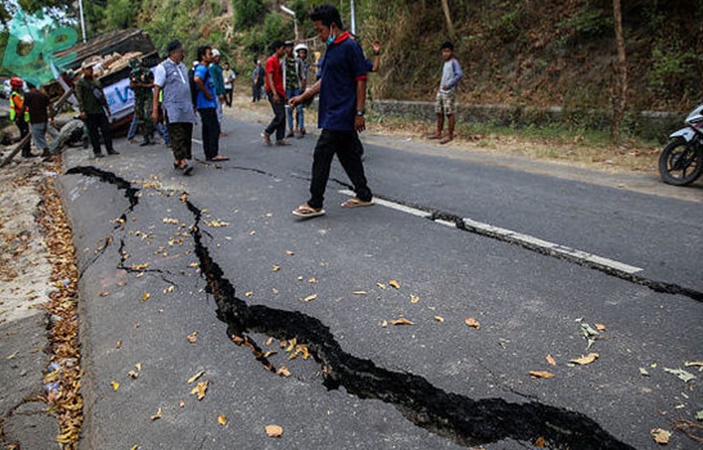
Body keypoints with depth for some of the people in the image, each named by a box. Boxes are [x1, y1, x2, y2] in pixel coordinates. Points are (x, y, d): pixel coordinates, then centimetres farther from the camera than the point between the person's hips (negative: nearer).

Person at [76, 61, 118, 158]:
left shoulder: (96, 81, 17)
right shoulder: (80, 83, -1)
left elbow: (102, 95, 22)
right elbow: (80, 98, -6)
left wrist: (107, 107, 18)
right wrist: (82, 111, -13)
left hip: (100, 110, 5)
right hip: (89, 112, -5)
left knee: (106, 129, 0)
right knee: (93, 132, -1)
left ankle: (110, 149, 5)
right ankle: (97, 151, 4)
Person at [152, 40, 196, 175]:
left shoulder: (182, 66, 19)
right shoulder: (162, 67, -3)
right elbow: (157, 90, -5)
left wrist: (192, 106, 23)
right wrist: (155, 110, -10)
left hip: (186, 106, 7)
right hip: (172, 106, -7)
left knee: (187, 134, 4)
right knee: (177, 135, -14)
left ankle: (178, 160, 13)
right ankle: (182, 162, -21)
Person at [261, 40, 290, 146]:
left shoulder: (278, 61, 20)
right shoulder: (271, 61, -8)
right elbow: (270, 78, -17)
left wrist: (283, 93, 18)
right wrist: (274, 94, -25)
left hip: (280, 93, 9)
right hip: (274, 93, -9)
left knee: (282, 117, 6)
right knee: (279, 116, -12)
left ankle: (279, 139, 9)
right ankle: (267, 133, 2)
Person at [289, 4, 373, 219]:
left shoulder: (350, 46, -11)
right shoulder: (331, 48, 16)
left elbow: (361, 80, -14)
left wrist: (359, 113, -17)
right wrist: (302, 96, 17)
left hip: (341, 115, -9)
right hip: (333, 113, 9)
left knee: (322, 155, -9)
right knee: (347, 155, 13)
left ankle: (315, 204, -2)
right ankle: (364, 195, 23)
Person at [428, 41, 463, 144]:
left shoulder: (454, 62, -9)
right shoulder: (445, 63, 16)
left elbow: (460, 74, -21)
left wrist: (449, 85, -23)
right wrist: (440, 87, 16)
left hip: (449, 92, -9)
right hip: (441, 91, 9)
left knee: (449, 113, -4)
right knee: (439, 112, 10)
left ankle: (450, 135, 2)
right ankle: (438, 133, 19)